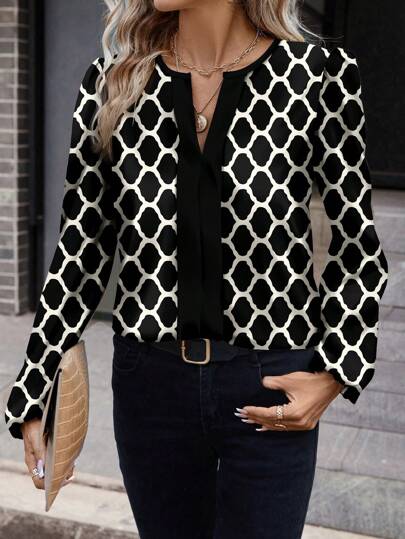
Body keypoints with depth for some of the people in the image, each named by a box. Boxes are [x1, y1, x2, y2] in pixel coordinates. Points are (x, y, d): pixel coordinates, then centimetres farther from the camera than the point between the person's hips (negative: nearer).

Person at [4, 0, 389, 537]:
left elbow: (357, 244, 1)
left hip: (270, 391, -2)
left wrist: (336, 373, -8)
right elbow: (81, 252, 2)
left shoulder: (319, 72, -9)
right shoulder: (112, 82, -2)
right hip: (149, 381, 3)